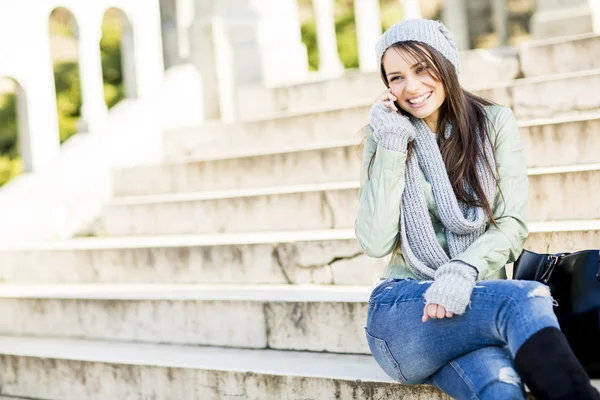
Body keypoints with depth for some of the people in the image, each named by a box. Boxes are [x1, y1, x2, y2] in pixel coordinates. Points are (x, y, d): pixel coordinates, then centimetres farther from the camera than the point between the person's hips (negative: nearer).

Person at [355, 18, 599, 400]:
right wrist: (392, 147, -7)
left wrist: (463, 271, -20)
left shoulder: (494, 122, 7)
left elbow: (513, 225, -1)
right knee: (527, 299, -34)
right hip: (403, 308, -1)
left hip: (476, 302, 1)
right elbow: (375, 243, -3)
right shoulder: (385, 133, 8)